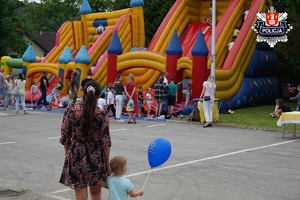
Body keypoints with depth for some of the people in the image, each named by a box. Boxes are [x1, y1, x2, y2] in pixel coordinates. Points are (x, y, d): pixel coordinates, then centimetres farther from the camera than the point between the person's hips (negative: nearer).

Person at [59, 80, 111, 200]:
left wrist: (67, 154, 12)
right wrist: (107, 163, 4)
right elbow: (106, 142, -7)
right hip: (97, 158, 0)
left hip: (77, 156, 0)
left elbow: (65, 137, -2)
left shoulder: (71, 109, -7)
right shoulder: (102, 114, -10)